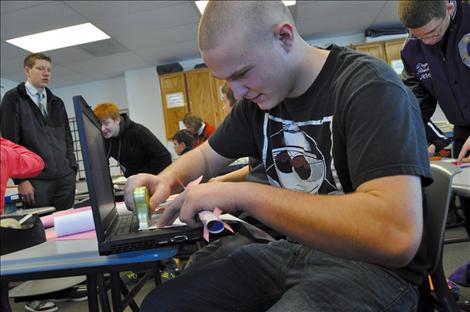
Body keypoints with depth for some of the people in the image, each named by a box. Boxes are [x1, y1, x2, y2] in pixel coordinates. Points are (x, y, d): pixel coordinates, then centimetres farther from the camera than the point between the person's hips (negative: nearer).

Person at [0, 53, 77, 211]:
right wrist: (21, 179, -12)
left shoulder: (57, 102, 18)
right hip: (36, 179, -4)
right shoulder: (13, 99, 2)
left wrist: (72, 169, 7)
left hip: (65, 178, 5)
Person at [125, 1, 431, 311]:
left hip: (369, 266, -6)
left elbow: (396, 236, -32)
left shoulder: (370, 86, -19)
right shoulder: (258, 97, 3)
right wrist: (167, 180, -7)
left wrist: (243, 194, -31)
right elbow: (206, 155, 16)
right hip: (290, 250, 6)